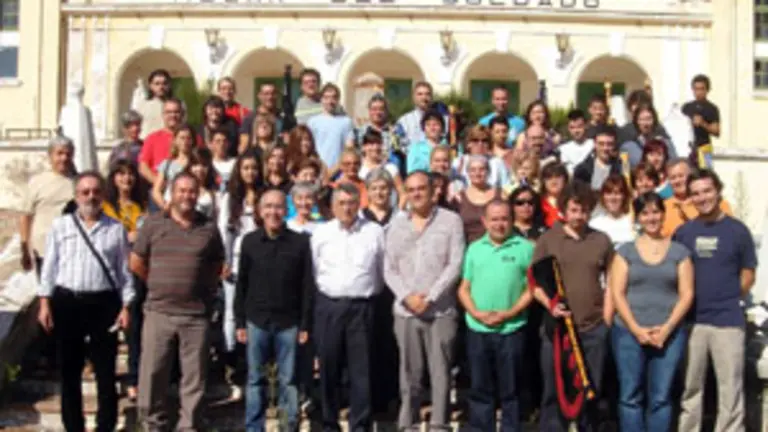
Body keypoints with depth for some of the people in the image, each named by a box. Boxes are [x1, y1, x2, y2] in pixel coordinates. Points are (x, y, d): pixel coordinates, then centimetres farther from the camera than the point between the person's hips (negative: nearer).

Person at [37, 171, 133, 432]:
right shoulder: (60, 225, 6)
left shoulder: (116, 229, 4)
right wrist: (45, 303, 0)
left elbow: (124, 271, 5)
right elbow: (49, 266, 6)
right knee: (69, 370, 9)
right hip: (66, 303, 1)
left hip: (103, 304, -1)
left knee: (105, 371, 4)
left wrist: (125, 307, -1)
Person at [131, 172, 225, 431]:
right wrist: (160, 286, 12)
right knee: (153, 373, 5)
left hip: (196, 314, 1)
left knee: (194, 376, 5)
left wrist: (203, 289, 10)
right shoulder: (153, 223, 2)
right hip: (158, 311, 0)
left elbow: (217, 265, 18)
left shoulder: (209, 228, 5)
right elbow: (136, 264, 7)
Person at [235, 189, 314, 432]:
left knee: (288, 380, 5)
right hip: (257, 321, 1)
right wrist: (240, 322, 2)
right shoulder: (249, 241, 2)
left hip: (288, 322, -1)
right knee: (255, 379, 9)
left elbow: (307, 286, -1)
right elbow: (242, 284, 5)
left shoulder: (300, 242, -3)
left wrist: (305, 325, -3)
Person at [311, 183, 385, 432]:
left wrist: (370, 292, 9)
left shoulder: (374, 232, 1)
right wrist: (324, 295, 8)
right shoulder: (321, 233, 4)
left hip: (361, 306, -1)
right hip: (328, 306, 1)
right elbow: (313, 270, 9)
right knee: (328, 368, 8)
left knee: (361, 370, 2)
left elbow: (383, 269, 6)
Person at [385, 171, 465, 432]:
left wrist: (429, 297, -12)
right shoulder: (397, 225, 11)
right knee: (409, 372, 7)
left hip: (441, 311, -3)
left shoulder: (450, 221, 1)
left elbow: (455, 265, -6)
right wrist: (407, 296, -8)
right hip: (405, 311, 3)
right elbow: (389, 269, 8)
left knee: (440, 371, -1)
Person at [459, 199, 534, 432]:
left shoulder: (525, 247, 0)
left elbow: (532, 288, -2)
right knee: (480, 388, 10)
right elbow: (463, 288, 9)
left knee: (510, 389, 6)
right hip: (477, 329, 3)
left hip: (512, 329, -2)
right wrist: (476, 313, -7)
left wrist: (510, 313, -13)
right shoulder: (474, 249, 9)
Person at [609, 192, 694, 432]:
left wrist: (666, 328, -10)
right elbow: (617, 293, 0)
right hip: (628, 333, 0)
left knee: (661, 398, 3)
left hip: (670, 334, 0)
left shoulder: (679, 252, 8)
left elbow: (687, 294, 3)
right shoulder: (625, 251, 6)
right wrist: (636, 329, -11)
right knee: (630, 396, 1)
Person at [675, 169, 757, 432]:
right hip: (691, 320, 2)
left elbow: (748, 274, 6)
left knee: (730, 388, 2)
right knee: (690, 387, 11)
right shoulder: (683, 232, 6)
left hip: (728, 321, -2)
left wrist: (729, 300, 2)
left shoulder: (737, 230, 0)